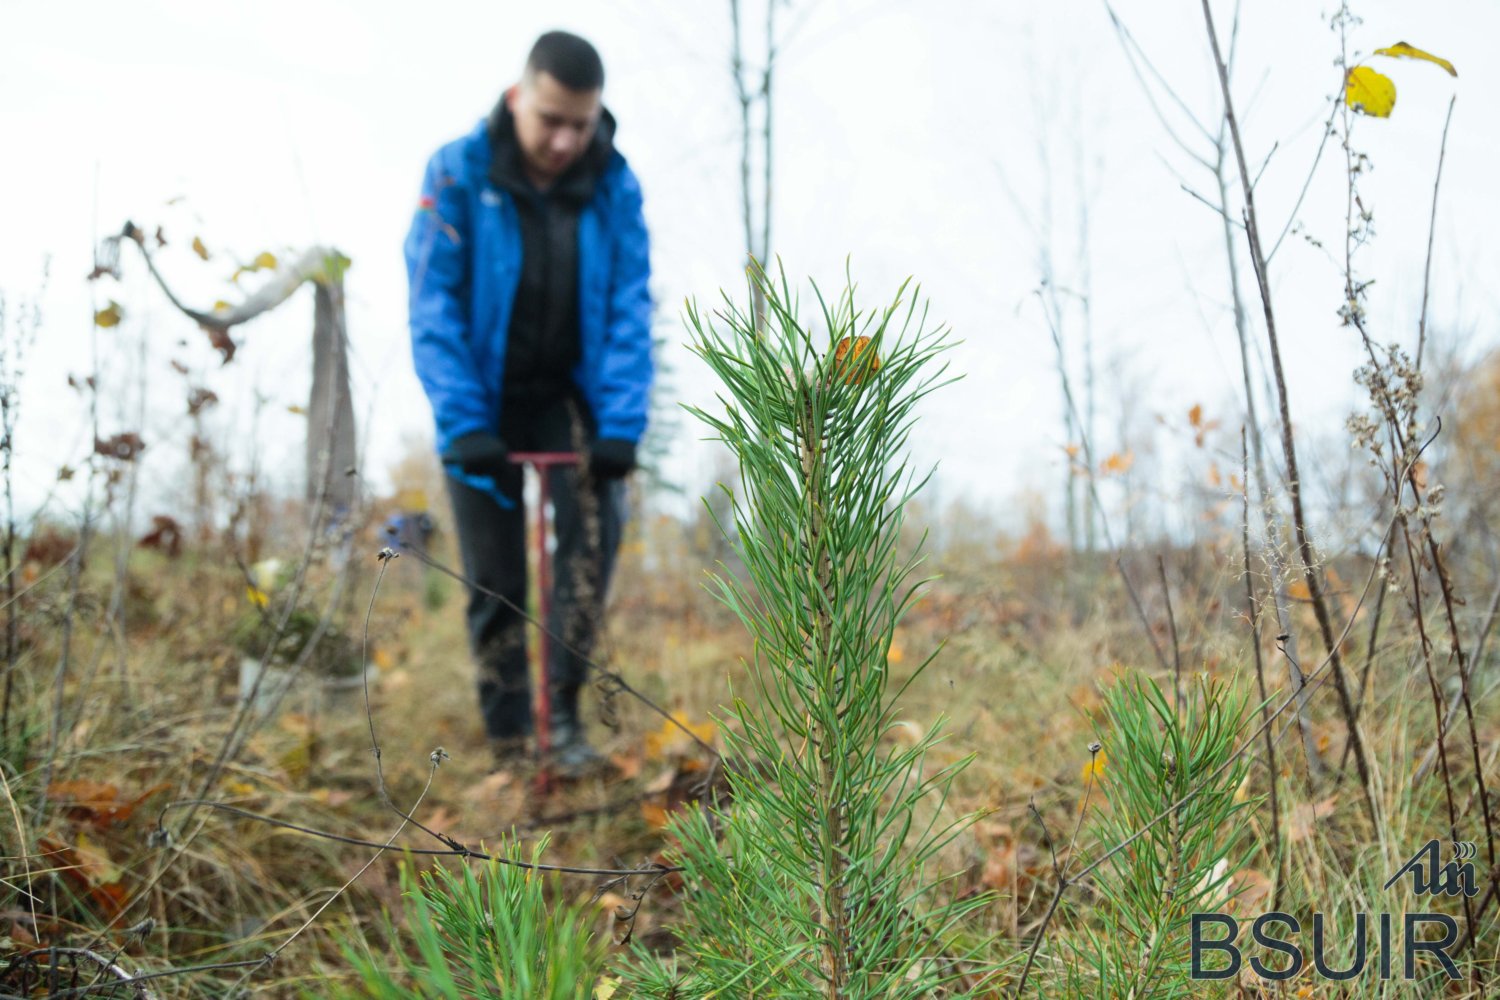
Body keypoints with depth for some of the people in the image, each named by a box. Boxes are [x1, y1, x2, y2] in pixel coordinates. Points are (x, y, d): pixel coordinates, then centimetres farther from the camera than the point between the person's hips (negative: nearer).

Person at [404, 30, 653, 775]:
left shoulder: (615, 186, -7)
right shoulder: (457, 173, -13)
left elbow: (629, 310, -9)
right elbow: (433, 307, -15)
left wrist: (622, 424, -18)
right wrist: (461, 422, -23)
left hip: (567, 392, 1)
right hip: (486, 400, -1)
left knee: (595, 525, -20)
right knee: (495, 577, 1)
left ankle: (565, 713, -7)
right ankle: (508, 739, 16)